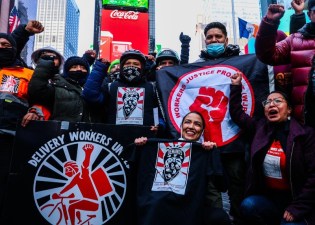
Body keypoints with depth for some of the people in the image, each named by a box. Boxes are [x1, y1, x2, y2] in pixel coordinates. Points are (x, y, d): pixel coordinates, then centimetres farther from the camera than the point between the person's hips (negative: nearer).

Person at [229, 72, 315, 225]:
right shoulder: (260, 128, 5)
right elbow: (237, 114, 14)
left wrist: (297, 208, -14)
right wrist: (236, 86, 8)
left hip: (295, 200, -3)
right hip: (267, 197, 4)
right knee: (248, 206, -25)